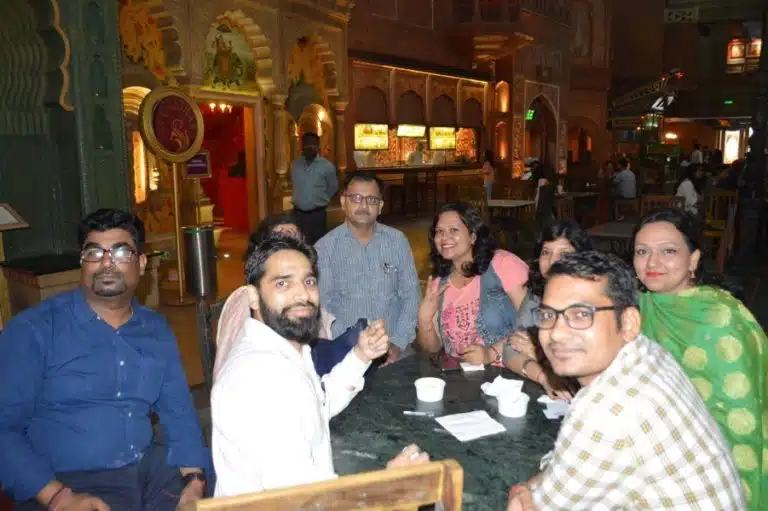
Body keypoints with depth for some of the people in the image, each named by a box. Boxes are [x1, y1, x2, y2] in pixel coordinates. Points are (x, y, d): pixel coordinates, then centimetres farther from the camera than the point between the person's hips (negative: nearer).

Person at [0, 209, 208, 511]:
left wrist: (195, 479, -5)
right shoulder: (34, 329, -5)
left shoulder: (157, 331, 8)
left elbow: (178, 412, 9)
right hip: (69, 482, -3)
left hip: (151, 467, 3)